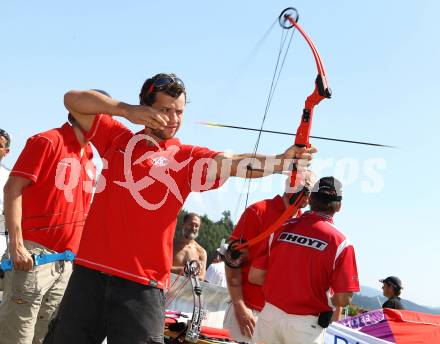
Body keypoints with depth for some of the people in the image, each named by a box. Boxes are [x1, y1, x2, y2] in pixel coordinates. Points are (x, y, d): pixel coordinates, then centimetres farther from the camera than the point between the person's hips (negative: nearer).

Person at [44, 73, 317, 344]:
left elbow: (233, 162, -12)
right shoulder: (118, 138, 12)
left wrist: (280, 161, -31)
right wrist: (128, 111, -7)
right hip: (90, 272, 2)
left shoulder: (187, 157, 5)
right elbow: (73, 100, 7)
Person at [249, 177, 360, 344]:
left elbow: (255, 276, 3)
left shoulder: (282, 228, -1)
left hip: (270, 316, 3)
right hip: (306, 326, -3)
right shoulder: (340, 242, -10)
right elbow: (343, 299, -13)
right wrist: (328, 298, 9)